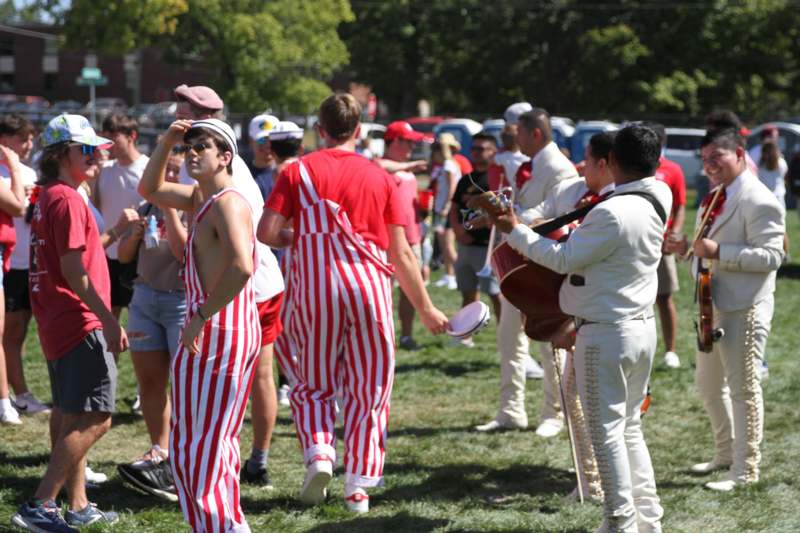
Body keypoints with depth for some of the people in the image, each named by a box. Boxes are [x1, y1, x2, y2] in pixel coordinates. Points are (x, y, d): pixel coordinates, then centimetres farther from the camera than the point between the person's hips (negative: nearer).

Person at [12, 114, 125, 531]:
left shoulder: (47, 198, 14)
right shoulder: (67, 199, -15)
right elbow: (74, 270, -20)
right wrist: (109, 320, -20)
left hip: (58, 325, 11)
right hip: (81, 324, -11)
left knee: (69, 417, 15)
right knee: (94, 419, -11)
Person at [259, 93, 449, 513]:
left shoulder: (298, 171, 2)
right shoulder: (380, 178, 5)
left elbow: (266, 232, -5)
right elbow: (401, 252, 5)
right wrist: (426, 309, 13)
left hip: (315, 289, 0)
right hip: (370, 288, 1)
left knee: (313, 385, 14)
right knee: (368, 392, 9)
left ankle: (318, 452, -9)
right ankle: (359, 486, 7)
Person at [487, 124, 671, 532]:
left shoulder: (612, 213, -23)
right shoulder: (654, 204, 3)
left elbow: (563, 259, -15)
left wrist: (515, 231, -7)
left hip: (605, 333, -9)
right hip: (643, 327, 9)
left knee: (607, 430, -1)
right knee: (630, 428, 17)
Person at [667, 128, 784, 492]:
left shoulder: (758, 201, -16)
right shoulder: (714, 199, 14)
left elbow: (770, 256, -23)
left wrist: (717, 252, -29)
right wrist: (688, 249, 4)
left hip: (743, 309, -10)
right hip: (713, 305, 10)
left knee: (743, 387, -2)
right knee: (709, 385, 18)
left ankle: (745, 469, 5)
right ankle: (726, 454, 33)